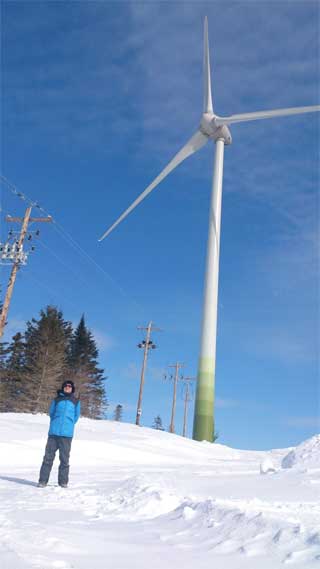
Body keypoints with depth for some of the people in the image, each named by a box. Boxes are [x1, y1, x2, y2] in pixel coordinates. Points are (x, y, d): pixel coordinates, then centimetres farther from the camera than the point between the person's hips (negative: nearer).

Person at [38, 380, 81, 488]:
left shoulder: (75, 401, 8)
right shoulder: (56, 400, 9)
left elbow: (76, 416, 15)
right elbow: (51, 413, 17)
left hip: (67, 434, 0)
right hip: (54, 432, 1)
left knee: (64, 459, 3)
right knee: (48, 457, 2)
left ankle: (63, 481, 11)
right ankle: (42, 480, 9)